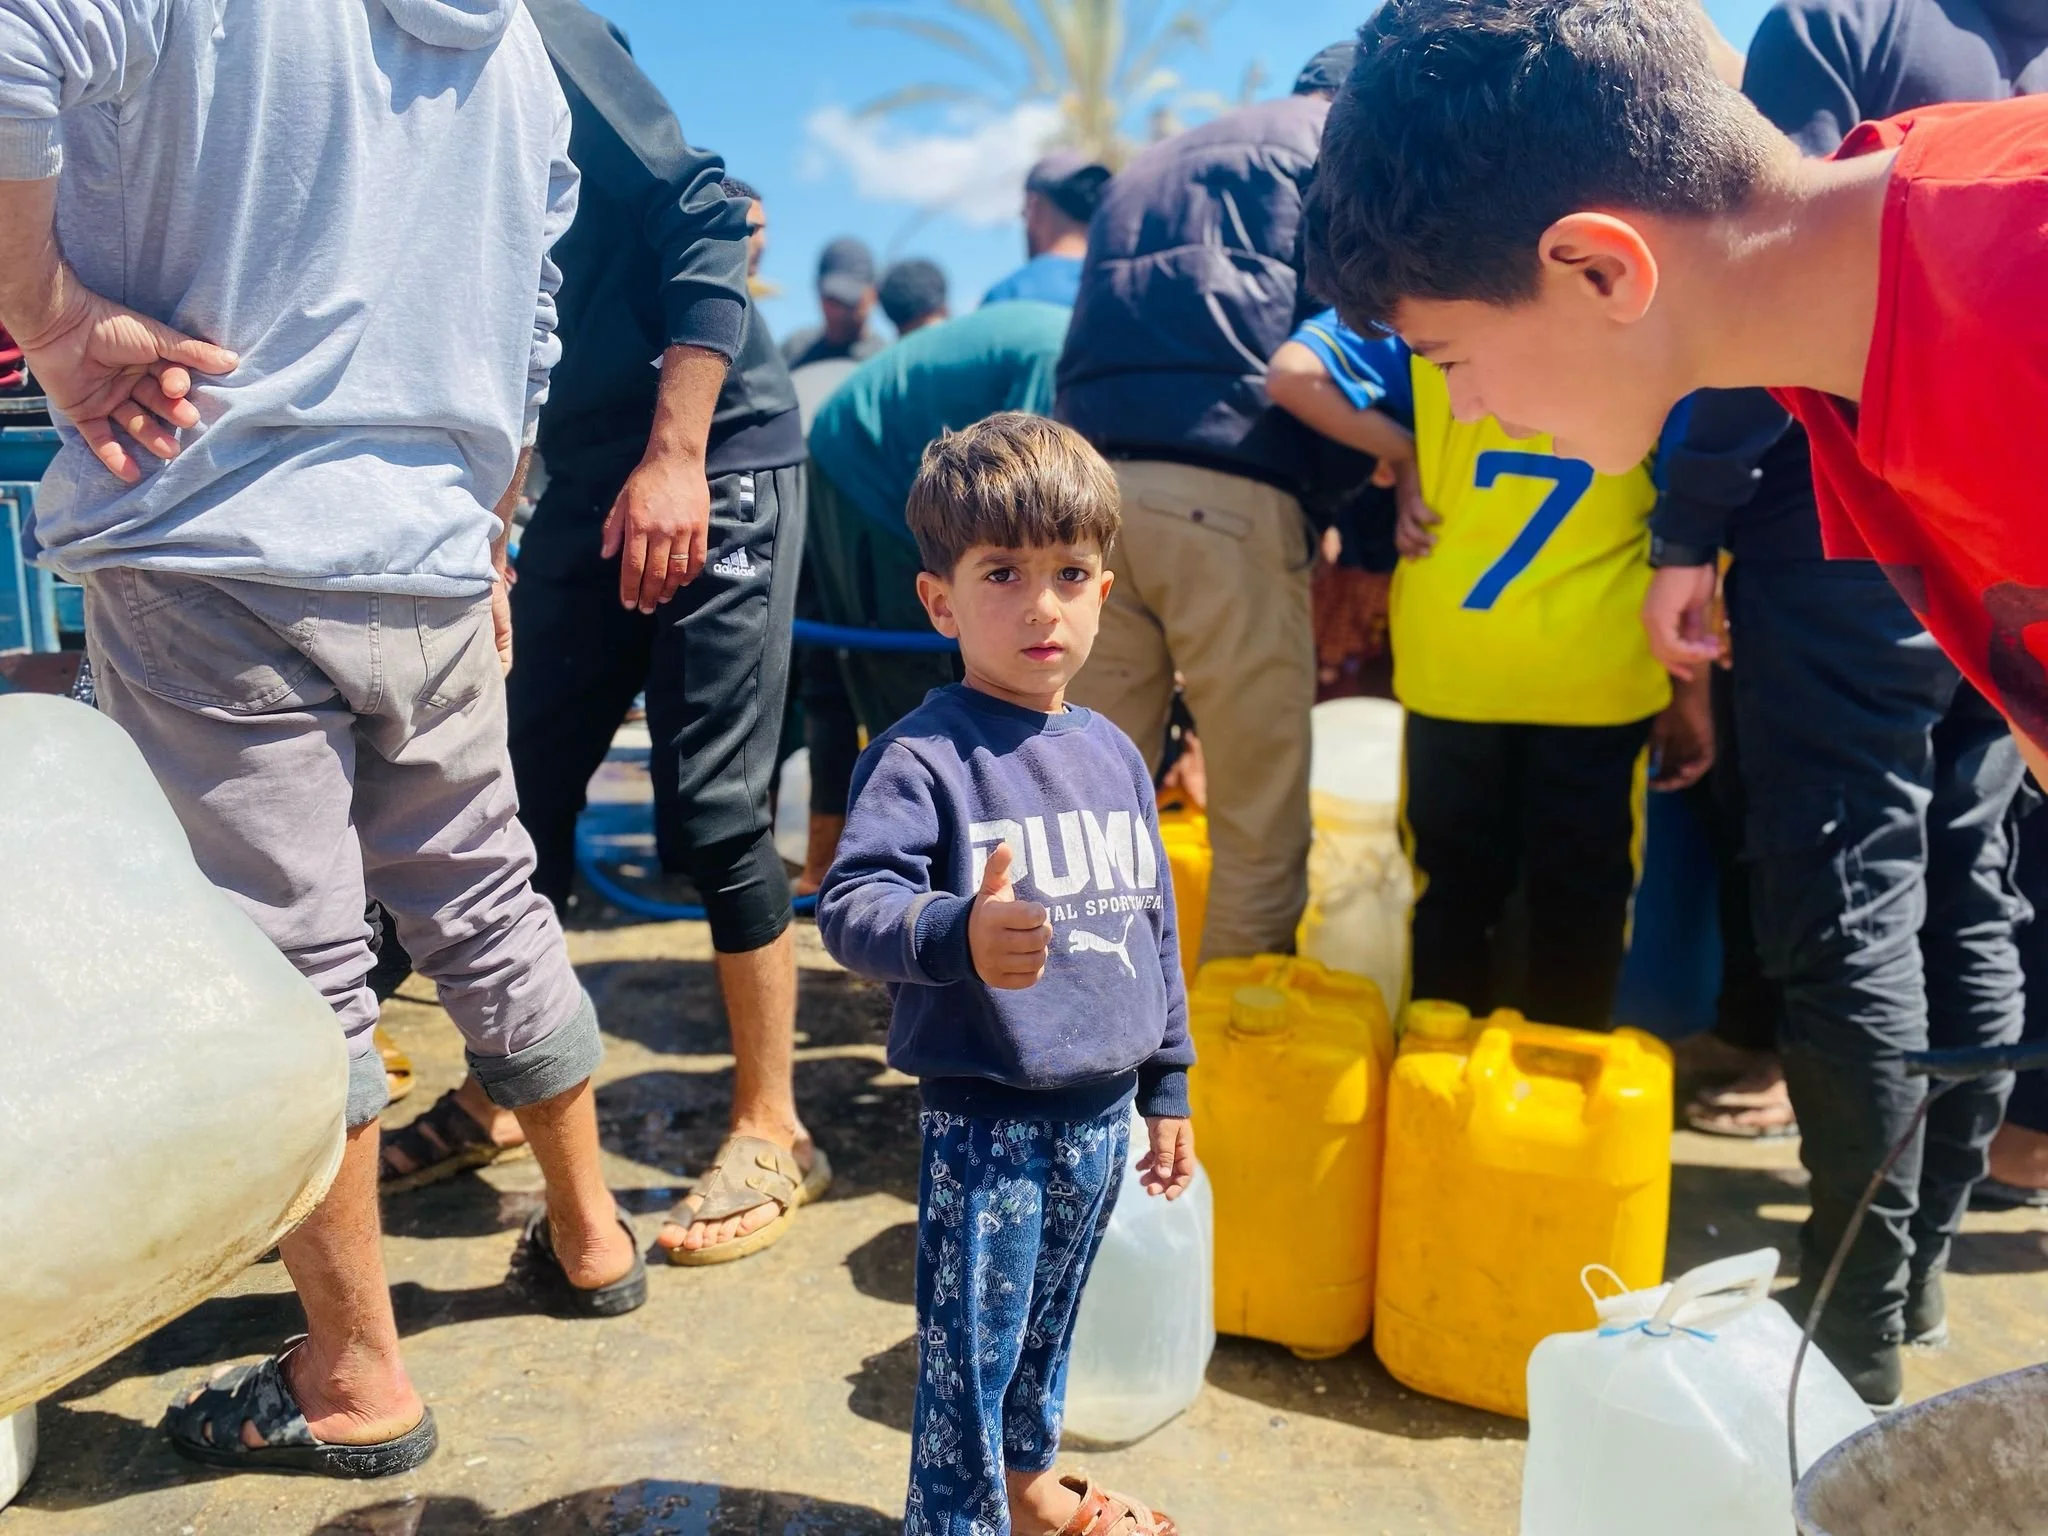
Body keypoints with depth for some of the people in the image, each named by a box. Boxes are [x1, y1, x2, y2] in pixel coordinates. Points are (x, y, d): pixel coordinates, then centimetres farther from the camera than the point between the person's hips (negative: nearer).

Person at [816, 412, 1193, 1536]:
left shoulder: (1114, 754, 6)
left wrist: (1167, 1085, 17)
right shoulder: (924, 755, -14)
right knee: (969, 1349, 5)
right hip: (985, 1117, -6)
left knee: (1048, 1323, 24)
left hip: (1102, 1111, 7)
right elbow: (851, 905, -25)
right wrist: (959, 936, -44)